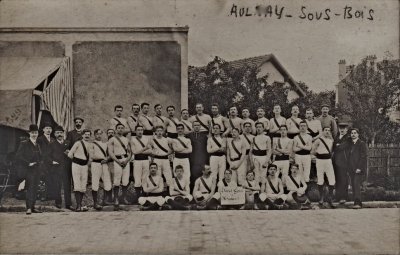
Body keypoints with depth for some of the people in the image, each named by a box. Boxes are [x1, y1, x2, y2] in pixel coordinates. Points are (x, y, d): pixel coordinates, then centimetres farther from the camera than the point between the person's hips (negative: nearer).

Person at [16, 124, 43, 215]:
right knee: (30, 188, -12)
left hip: (37, 170, 6)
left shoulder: (38, 145, 18)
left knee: (35, 189, 6)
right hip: (29, 170, -6)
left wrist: (36, 162, 6)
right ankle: (29, 208, -12)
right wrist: (28, 163, -13)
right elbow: (18, 156, -10)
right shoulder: (24, 144, -2)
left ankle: (32, 207, 10)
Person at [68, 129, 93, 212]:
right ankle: (78, 205, -13)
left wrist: (87, 164, 10)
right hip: (76, 165, -5)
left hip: (85, 166, 5)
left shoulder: (91, 145, 10)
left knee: (83, 186, 4)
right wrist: (76, 160, 8)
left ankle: (79, 205, 10)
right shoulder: (78, 143, -5)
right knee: (77, 186, -11)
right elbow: (70, 154, -5)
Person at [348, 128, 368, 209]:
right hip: (351, 169, 6)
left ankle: (357, 203, -22)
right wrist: (349, 169, 10)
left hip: (359, 169, -6)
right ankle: (357, 203, 6)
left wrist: (359, 168, -15)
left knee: (357, 185, -17)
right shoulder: (350, 144, 18)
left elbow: (364, 157, -8)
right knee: (353, 186, 2)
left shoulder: (362, 144, -1)